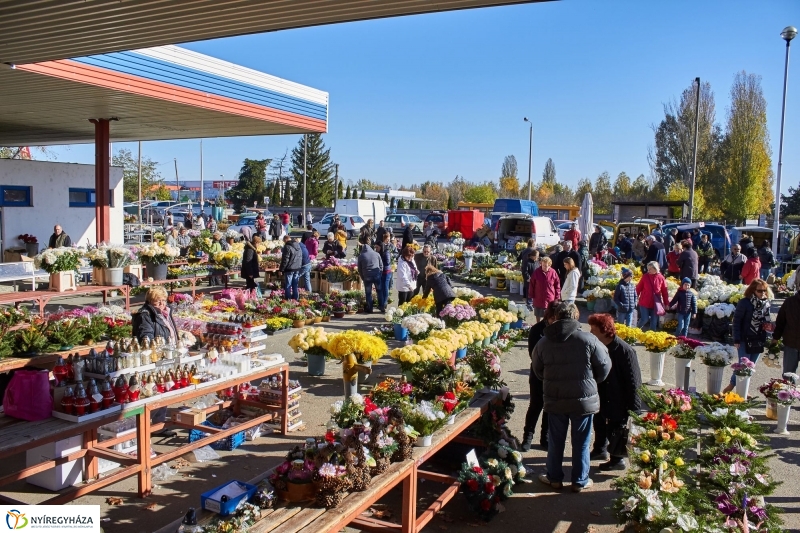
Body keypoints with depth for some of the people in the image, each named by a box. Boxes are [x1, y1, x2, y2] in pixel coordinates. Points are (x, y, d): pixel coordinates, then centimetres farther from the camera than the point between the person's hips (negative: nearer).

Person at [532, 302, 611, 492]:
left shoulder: (543, 342, -3)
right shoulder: (588, 340, -13)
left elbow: (537, 370, 8)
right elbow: (604, 366, -5)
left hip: (554, 400, 2)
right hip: (583, 399, -2)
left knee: (555, 440, 15)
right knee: (581, 442, 11)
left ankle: (554, 478, 27)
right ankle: (580, 481, 22)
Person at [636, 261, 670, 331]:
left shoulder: (661, 278, -3)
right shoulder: (645, 277, -5)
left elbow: (664, 291, 2)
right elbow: (638, 288, 0)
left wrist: (666, 303, 5)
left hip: (656, 304, 2)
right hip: (644, 303, -2)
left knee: (654, 321, 8)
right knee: (644, 319, -4)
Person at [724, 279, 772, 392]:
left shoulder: (766, 303, 5)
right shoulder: (745, 302, -13)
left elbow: (767, 319, 18)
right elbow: (736, 321, -12)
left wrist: (769, 325, -7)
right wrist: (736, 340, -14)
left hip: (759, 341, 6)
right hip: (745, 340, -6)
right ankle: (731, 386, 15)